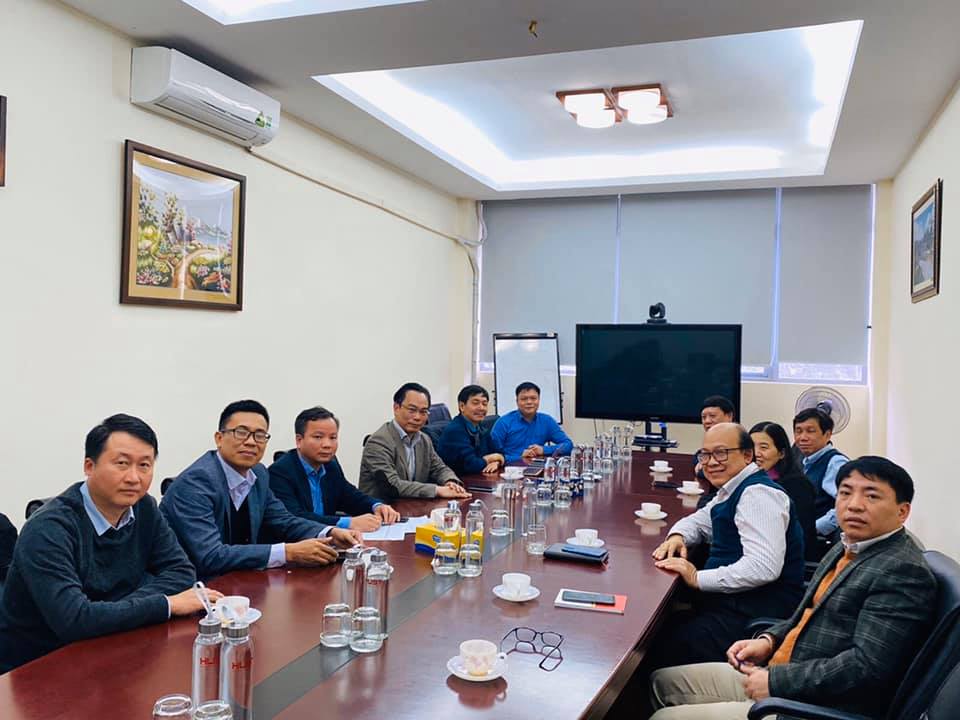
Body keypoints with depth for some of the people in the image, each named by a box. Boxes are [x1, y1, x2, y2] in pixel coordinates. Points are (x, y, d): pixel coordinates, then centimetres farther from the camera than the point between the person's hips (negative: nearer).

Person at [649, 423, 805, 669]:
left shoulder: (758, 494, -16)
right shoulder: (733, 491, 15)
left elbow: (765, 567, -27)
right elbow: (699, 521, 27)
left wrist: (699, 579, -23)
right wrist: (677, 536, 4)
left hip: (755, 616, -10)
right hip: (732, 604, 10)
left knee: (662, 653, -24)